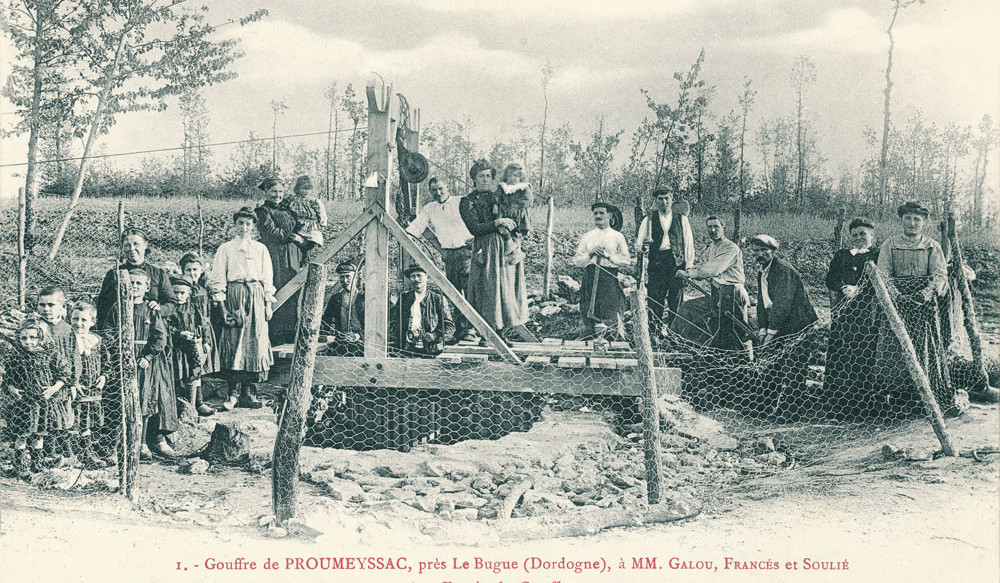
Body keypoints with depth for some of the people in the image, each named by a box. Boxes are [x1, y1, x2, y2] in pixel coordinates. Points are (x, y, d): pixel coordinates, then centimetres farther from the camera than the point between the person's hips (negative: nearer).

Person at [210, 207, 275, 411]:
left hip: (256, 297, 2)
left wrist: (268, 303, 5)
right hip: (234, 296, -2)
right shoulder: (226, 248, 7)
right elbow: (218, 279, 3)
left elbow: (268, 279, 14)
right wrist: (222, 305, -6)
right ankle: (233, 393, -5)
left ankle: (248, 392, 4)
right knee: (234, 343, -8)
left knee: (256, 343, -2)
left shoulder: (260, 249, 13)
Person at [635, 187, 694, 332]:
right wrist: (641, 247, -14)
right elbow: (638, 243, 9)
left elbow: (689, 243, 9)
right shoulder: (648, 220, 10)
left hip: (677, 263, 0)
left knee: (675, 300, -2)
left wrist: (689, 267, 2)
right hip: (655, 264, 0)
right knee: (655, 299, -5)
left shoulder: (682, 219, 11)